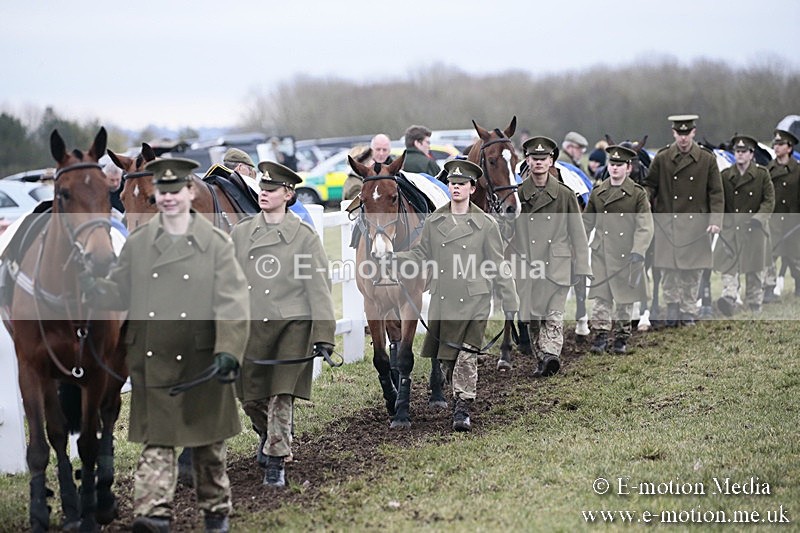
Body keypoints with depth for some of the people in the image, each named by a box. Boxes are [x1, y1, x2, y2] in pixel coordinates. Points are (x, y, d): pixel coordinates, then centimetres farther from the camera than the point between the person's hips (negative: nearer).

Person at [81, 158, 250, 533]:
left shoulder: (216, 244, -2)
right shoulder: (137, 245, 6)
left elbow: (233, 303, -8)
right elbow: (118, 294, 11)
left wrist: (228, 352, -19)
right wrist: (89, 285, -10)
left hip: (201, 361, -1)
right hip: (151, 362, 1)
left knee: (207, 441, 11)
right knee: (156, 439, -2)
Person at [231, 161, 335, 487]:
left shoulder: (304, 237, -2)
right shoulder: (241, 233, 7)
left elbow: (318, 287, -3)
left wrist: (323, 335, -8)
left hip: (292, 325, -3)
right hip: (251, 326, 3)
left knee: (281, 396, -7)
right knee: (251, 398, 8)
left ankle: (276, 463, 3)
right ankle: (268, 435, 39)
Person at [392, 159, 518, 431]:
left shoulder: (486, 224, -2)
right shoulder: (434, 221, 6)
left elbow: (499, 265, 2)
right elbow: (422, 254, 12)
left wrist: (510, 301, 1)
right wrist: (394, 257, -6)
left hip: (474, 300, -3)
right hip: (442, 299, 4)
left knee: (466, 355, -11)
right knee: (445, 357, 9)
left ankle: (463, 409, -5)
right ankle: (459, 396, 30)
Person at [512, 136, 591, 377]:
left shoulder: (565, 194, 2)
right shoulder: (517, 194, 4)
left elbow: (577, 234, 5)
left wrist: (582, 268, 2)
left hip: (557, 266, -2)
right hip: (526, 265, 2)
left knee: (554, 315, -11)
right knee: (531, 318, 5)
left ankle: (551, 354, -20)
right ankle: (541, 360, 15)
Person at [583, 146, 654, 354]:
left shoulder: (638, 194, -2)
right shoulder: (597, 193, 7)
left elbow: (645, 227, -7)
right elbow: (586, 223, 14)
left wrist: (638, 252, -17)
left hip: (626, 255, -2)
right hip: (601, 253, 2)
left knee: (625, 298, 7)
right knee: (601, 296, -1)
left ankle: (621, 338, 17)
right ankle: (600, 337, 4)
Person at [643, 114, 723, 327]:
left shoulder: (707, 159, 3)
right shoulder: (661, 158, 3)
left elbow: (716, 192, 3)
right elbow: (650, 185, 9)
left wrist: (715, 219, -7)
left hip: (696, 225, 0)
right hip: (668, 224, 0)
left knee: (693, 272, 3)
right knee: (669, 270, -1)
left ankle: (688, 312, 13)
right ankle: (672, 309, 10)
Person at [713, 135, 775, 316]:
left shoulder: (762, 174, 2)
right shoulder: (725, 175, 6)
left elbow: (769, 200, 0)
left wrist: (758, 218, -13)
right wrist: (719, 221, -2)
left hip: (755, 230, 0)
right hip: (731, 228, 0)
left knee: (755, 270, 8)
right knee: (728, 266, -15)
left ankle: (755, 306, 17)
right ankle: (729, 298, -26)